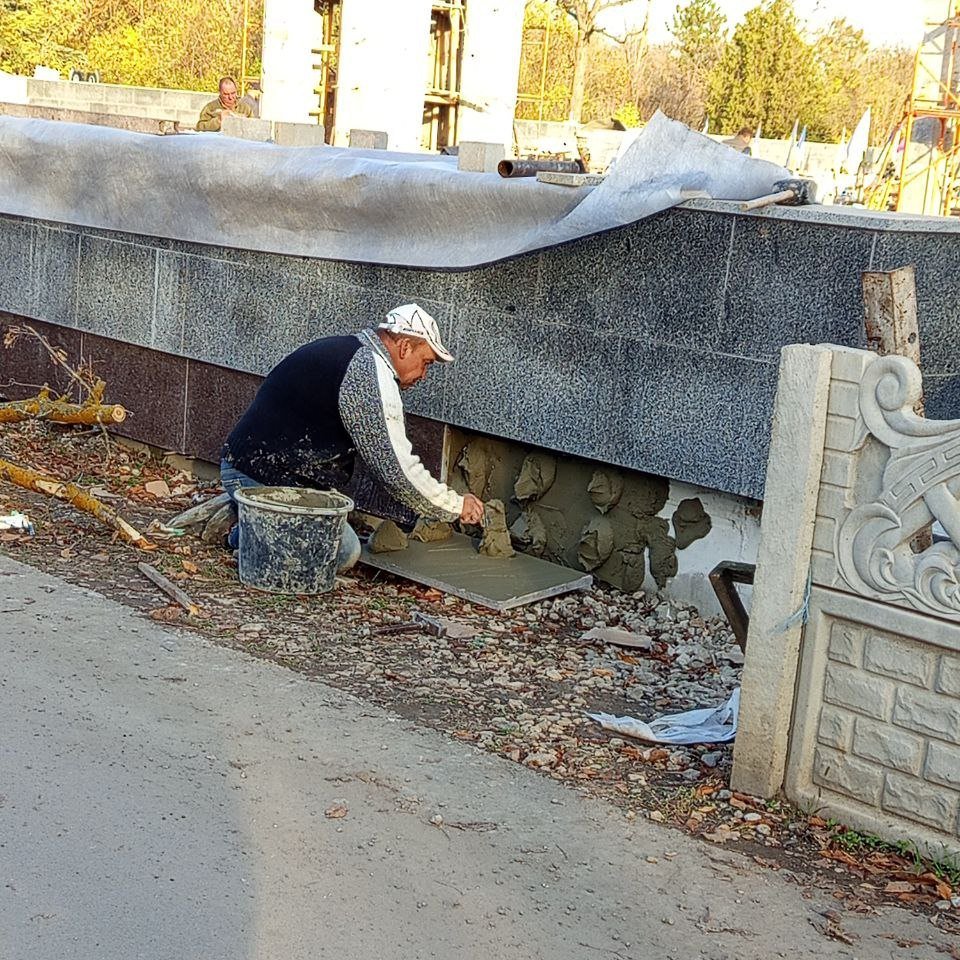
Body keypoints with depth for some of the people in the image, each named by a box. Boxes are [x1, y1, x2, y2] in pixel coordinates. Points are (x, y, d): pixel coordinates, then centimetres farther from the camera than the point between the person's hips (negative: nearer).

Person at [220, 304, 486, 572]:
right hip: (266, 479, -10)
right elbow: (395, 467, -16)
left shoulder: (337, 349, 17)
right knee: (345, 553, -9)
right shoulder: (373, 374, -16)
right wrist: (457, 505, -4)